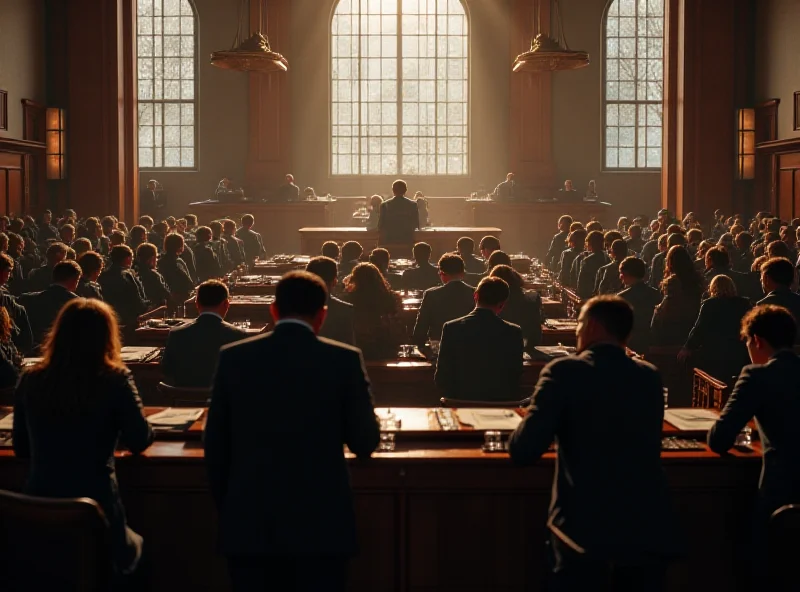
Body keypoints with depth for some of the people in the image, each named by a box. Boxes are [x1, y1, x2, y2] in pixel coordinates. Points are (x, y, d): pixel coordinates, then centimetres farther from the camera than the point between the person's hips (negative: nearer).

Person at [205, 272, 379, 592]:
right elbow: (365, 443, -2)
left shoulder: (233, 358, -2)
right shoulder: (344, 360, -7)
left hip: (247, 522, 2)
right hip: (320, 524, -1)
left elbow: (215, 446, 3)